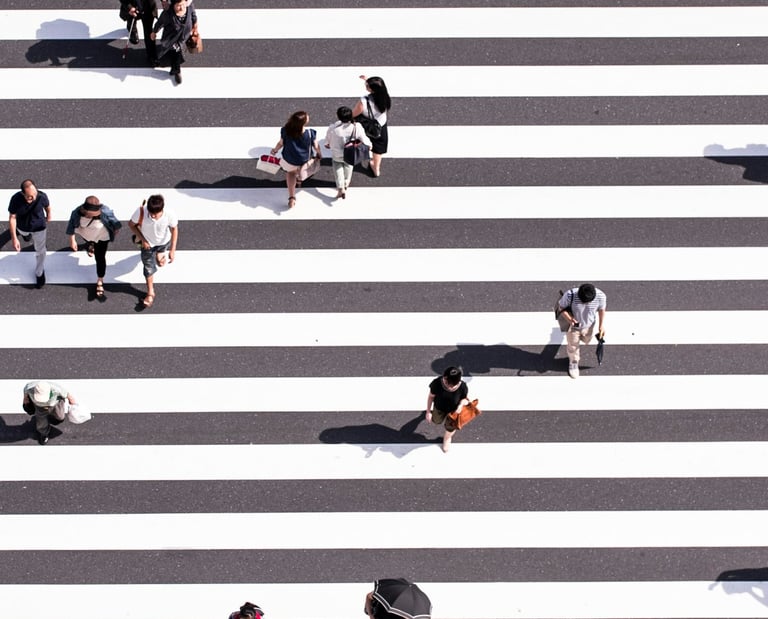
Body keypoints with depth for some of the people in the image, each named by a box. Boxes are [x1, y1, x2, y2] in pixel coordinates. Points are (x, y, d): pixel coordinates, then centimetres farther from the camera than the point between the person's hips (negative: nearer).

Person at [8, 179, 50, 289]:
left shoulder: (42, 196, -37)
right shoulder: (16, 199, -39)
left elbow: (47, 206, -11)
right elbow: (12, 218, -25)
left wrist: (48, 216, 11)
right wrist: (14, 238, -26)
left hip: (39, 227, -1)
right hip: (22, 227, 1)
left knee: (40, 251, 18)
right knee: (24, 234, 37)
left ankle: (39, 272, 45)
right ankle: (26, 235, 76)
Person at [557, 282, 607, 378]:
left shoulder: (600, 296, -32)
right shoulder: (570, 295, -39)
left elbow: (601, 309, -10)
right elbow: (562, 307, -20)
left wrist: (602, 325, -11)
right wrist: (570, 319, -35)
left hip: (588, 326, 2)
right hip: (572, 324, -2)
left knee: (586, 340, 32)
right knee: (573, 346, 21)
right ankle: (573, 363, 52)